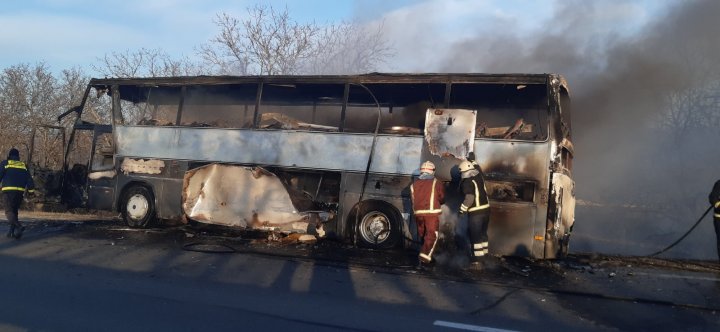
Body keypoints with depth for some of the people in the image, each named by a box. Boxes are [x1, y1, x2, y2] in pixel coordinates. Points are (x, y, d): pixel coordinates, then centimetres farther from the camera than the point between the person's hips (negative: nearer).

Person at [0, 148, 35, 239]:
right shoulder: (23, 166, 15)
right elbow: (29, 179, 9)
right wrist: (31, 189, 7)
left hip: (9, 190, -4)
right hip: (20, 191, 4)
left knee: (9, 211, -6)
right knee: (14, 211, 15)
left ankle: (19, 226, -29)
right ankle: (12, 231, 11)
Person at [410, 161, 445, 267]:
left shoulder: (414, 184, 10)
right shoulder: (437, 183, -2)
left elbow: (413, 200, 12)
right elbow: (442, 199, 6)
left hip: (418, 213, 5)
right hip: (432, 213, -5)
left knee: (422, 235, 17)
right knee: (431, 236, -3)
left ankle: (426, 254, 28)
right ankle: (424, 257, -15)